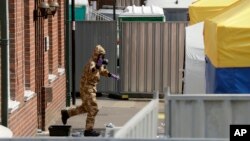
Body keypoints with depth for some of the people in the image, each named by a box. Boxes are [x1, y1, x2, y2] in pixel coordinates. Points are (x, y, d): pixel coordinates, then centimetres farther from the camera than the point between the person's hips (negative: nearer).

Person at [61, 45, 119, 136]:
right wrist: (99, 65, -61)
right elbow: (91, 72, -46)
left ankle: (66, 113, 31)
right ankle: (89, 130, 1)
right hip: (87, 88, -10)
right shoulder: (91, 63, -23)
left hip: (91, 88, 10)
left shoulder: (98, 63, 7)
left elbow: (102, 71, 27)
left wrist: (112, 75, 19)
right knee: (93, 109, -6)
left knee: (85, 108, 22)